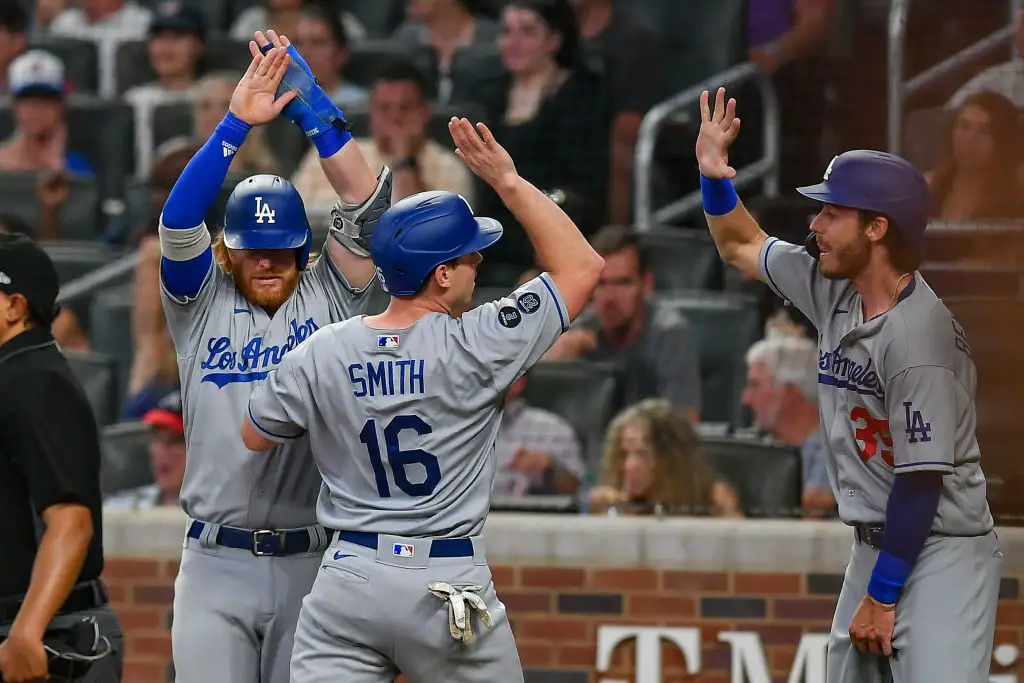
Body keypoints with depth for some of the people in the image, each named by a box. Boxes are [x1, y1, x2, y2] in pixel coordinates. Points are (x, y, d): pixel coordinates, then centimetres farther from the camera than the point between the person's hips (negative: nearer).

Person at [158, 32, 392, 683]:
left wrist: (309, 102, -9)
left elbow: (365, 205, -3)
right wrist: (236, 123, -16)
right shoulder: (202, 304, 7)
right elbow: (179, 220, -8)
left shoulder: (327, 299, 8)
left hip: (312, 563, 1)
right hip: (216, 564, 0)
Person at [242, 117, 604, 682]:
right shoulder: (474, 348, -11)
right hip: (449, 587, -3)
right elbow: (581, 267, -2)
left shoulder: (319, 355, -1)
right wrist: (508, 182, -2)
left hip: (349, 578, 3)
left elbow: (255, 437, 15)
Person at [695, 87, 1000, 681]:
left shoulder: (918, 333, -21)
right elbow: (741, 246, 22)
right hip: (876, 545, 9)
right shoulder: (834, 287, 4)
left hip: (941, 554, -9)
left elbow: (923, 476, -19)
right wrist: (715, 174, 3)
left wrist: (882, 597, -15)